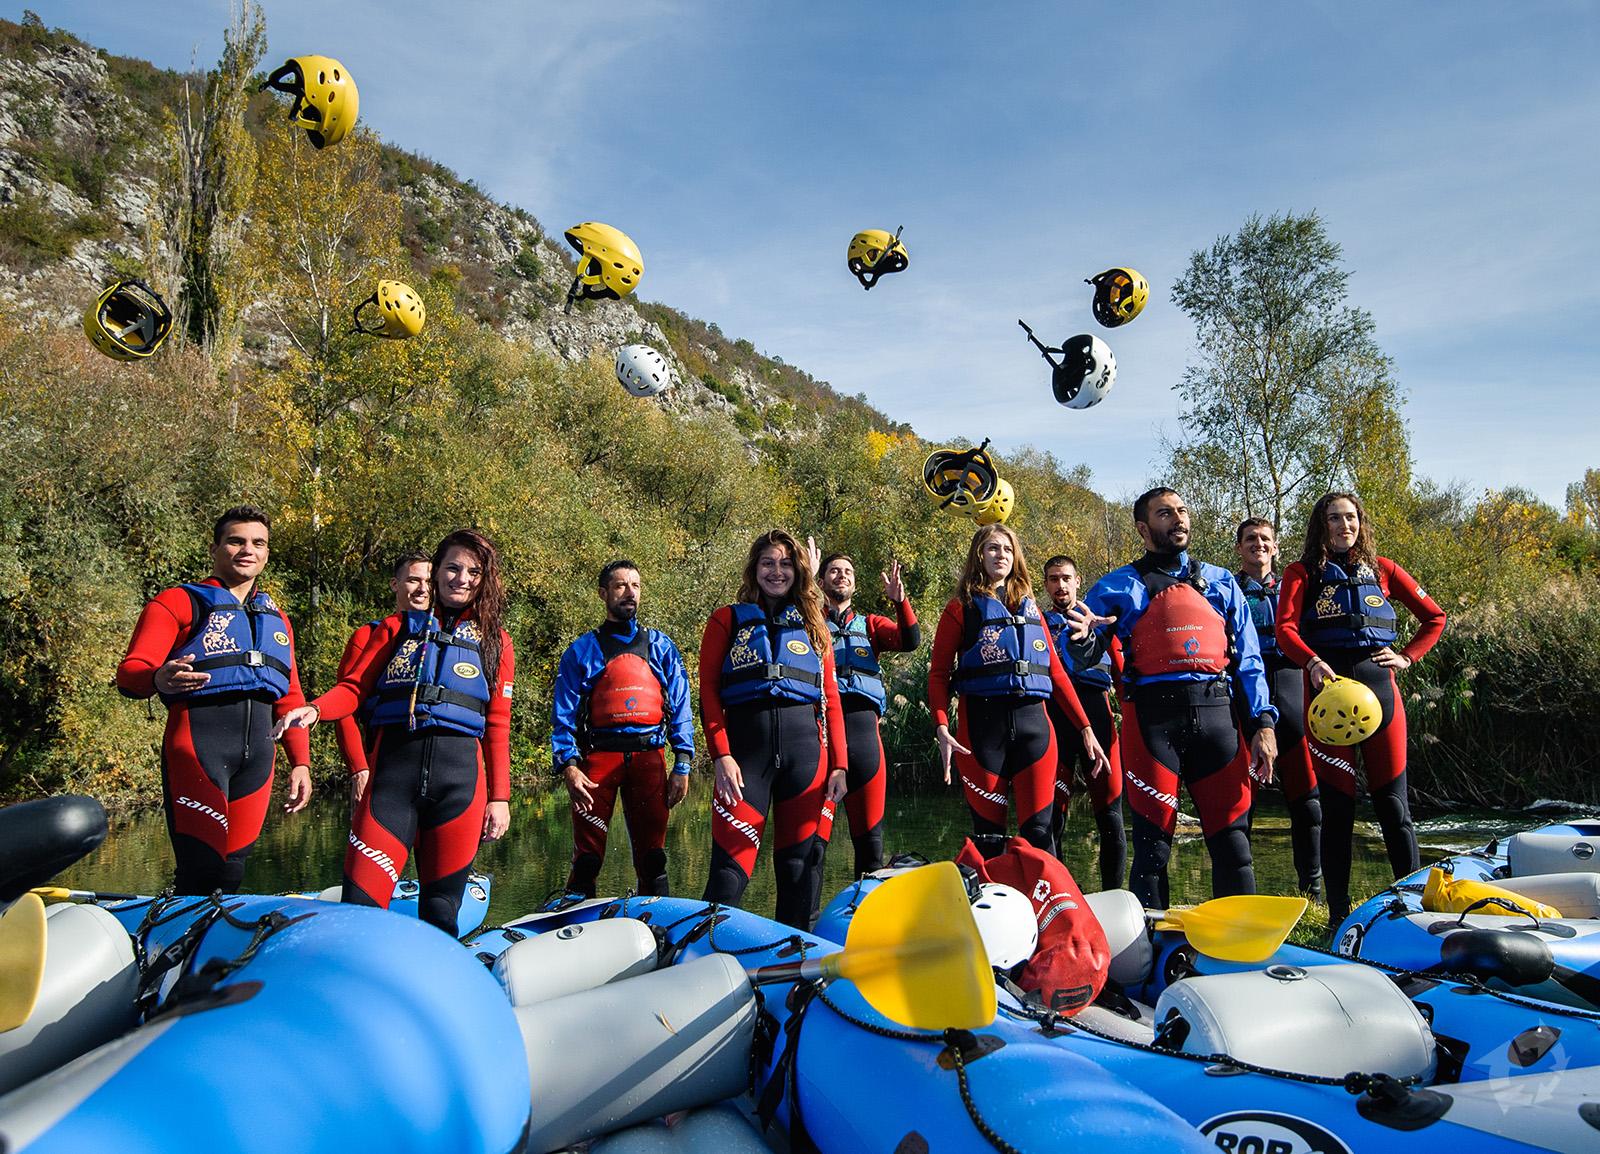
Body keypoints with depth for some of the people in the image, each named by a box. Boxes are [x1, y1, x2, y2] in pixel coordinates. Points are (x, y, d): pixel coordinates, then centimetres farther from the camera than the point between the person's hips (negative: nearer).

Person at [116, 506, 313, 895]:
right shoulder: (179, 602, 8)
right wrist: (158, 680, -27)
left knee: (232, 870, 4)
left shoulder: (276, 619, 25)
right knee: (201, 867, -14)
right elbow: (129, 672, -4)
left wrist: (300, 762, 14)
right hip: (200, 737, -5)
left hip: (259, 744, 5)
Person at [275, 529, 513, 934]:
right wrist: (314, 710, -12)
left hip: (461, 776, 0)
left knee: (441, 912, 3)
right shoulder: (398, 626, 16)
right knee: (359, 904, -9)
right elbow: (355, 688, 9)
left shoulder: (496, 643, 15)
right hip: (394, 768, 0)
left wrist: (499, 797, 6)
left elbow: (497, 727, 11)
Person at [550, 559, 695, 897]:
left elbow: (680, 706, 10)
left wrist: (682, 765, 1)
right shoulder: (582, 650, 10)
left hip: (649, 757, 2)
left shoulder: (660, 646, 15)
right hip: (598, 756, -1)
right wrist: (569, 767, -10)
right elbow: (563, 714, 4)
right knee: (588, 857, -3)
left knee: (652, 855, 3)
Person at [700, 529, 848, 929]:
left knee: (800, 865, 5)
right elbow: (708, 692, 2)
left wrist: (839, 763, 4)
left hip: (805, 747, 3)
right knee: (730, 865, -8)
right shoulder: (727, 620, 10)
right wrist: (721, 755, -10)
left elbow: (831, 700, 13)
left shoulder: (814, 626, 17)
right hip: (746, 744, -2)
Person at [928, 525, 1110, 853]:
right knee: (989, 832, 3)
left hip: (1033, 721, 3)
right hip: (982, 723, -3)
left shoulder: (1030, 609, 17)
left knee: (1039, 831, -2)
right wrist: (942, 729, -15)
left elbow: (1056, 673, 16)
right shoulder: (962, 608, 6)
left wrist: (1085, 728, 9)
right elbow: (938, 674, 0)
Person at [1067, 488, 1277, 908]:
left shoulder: (1221, 582, 18)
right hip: (1154, 719, -2)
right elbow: (1087, 654, 3)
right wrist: (1085, 637, -22)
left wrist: (1262, 724, 4)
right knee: (1153, 844, 1)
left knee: (1233, 839, 5)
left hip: (1215, 715, 3)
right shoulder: (1118, 586, 9)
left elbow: (1248, 660, 15)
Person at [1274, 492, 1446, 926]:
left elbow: (1434, 617, 21)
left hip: (1378, 685, 2)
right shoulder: (1302, 573, 7)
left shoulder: (1381, 569, 14)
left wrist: (1407, 656, 7)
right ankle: (1338, 914, 9)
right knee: (1337, 804, 1)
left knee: (1393, 803, 2)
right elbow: (1285, 629, -9)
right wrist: (1312, 662, -27)